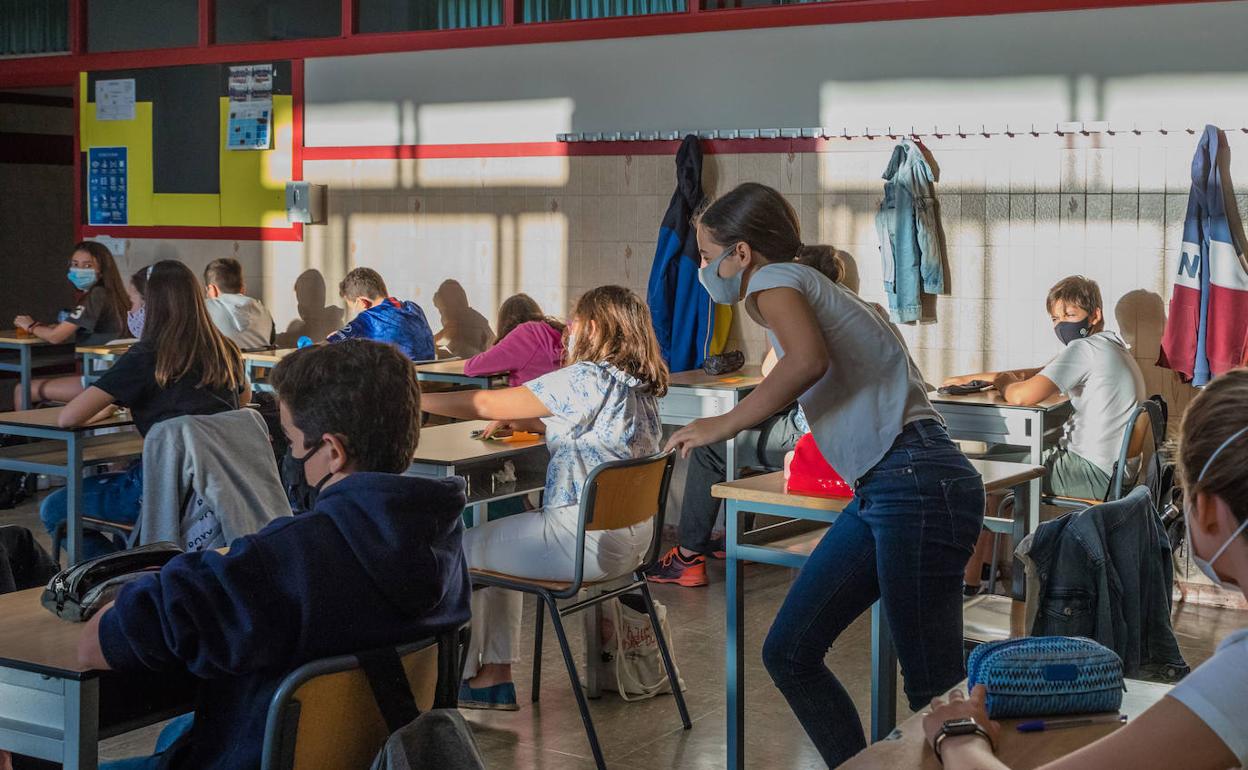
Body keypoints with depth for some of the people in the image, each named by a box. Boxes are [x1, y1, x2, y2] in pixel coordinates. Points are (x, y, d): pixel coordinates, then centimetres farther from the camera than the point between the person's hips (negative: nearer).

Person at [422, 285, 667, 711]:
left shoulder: (586, 379, -18)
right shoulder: (638, 385, 9)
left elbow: (487, 405, -16)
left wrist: (414, 399, -6)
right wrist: (522, 419, 10)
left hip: (587, 539, -9)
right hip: (632, 536, 9)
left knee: (466, 547, 11)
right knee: (498, 542, 27)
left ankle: (460, 674, 24)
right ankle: (494, 675, 25)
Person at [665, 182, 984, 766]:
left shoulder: (774, 279, -4)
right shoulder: (810, 287, 23)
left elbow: (808, 359, -25)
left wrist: (723, 425, -15)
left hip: (916, 485, -10)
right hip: (881, 492, 10)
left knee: (935, 692, -6)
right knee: (789, 653, 10)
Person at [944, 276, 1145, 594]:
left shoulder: (1084, 349, -17)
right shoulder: (1110, 345, 14)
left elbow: (1022, 396, -27)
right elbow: (1039, 375, 19)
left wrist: (1004, 383, -3)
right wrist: (972, 378, 12)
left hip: (1095, 474, -10)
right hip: (1111, 467, 10)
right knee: (999, 451, 21)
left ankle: (971, 575, 5)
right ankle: (987, 561, 21)